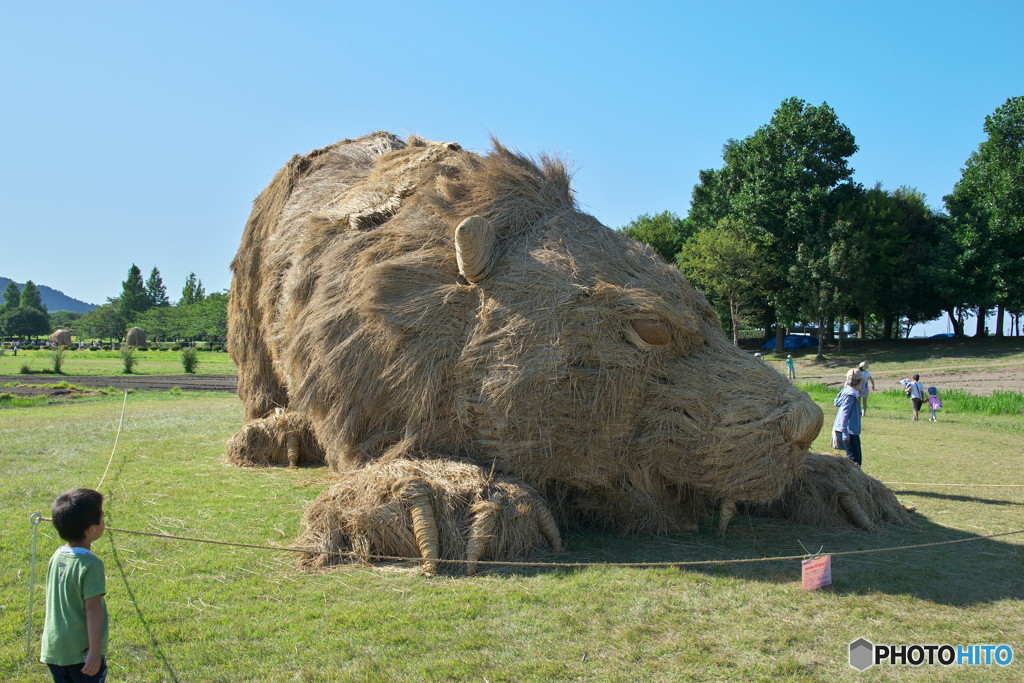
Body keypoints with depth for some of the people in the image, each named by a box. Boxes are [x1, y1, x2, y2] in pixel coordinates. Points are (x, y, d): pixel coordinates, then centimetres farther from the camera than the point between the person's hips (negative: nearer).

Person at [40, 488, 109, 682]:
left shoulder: (57, 557, 3)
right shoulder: (91, 564, -19)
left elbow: (53, 603, 13)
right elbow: (93, 608, -20)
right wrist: (95, 651, -18)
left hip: (53, 649, 7)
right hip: (81, 651, -7)